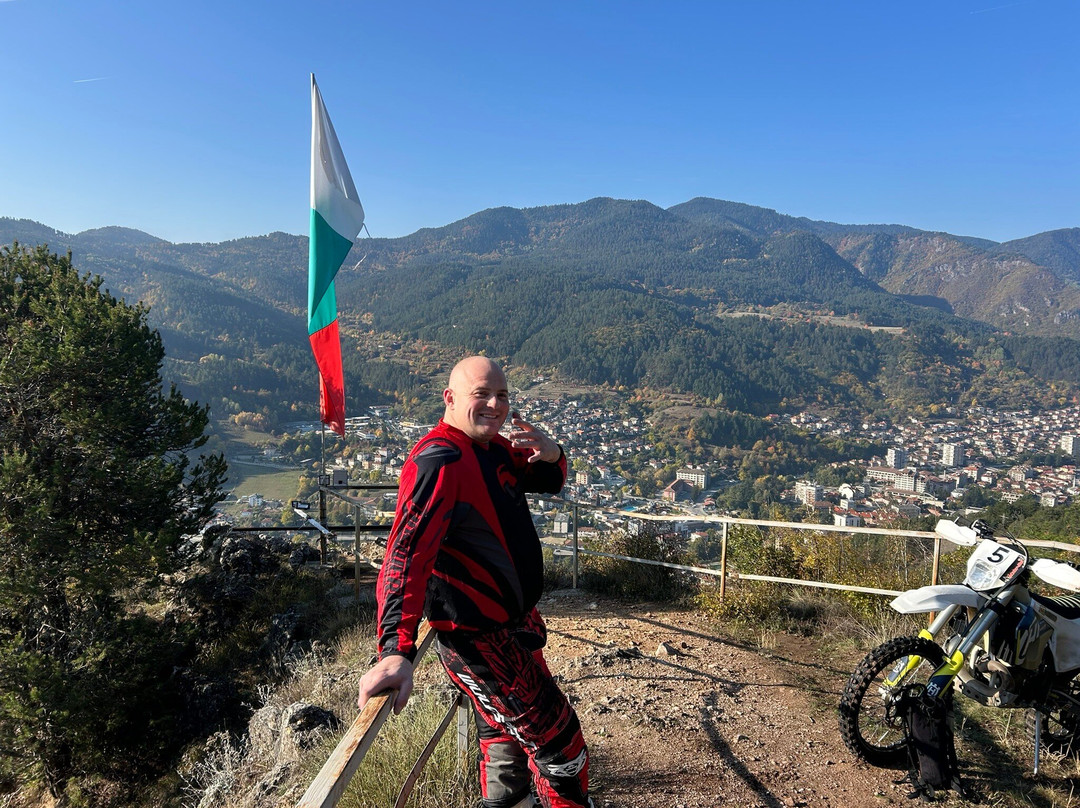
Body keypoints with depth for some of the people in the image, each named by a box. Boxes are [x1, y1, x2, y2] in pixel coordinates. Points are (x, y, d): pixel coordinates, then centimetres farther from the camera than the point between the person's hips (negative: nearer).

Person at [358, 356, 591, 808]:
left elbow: (548, 482, 13)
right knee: (557, 739, 2)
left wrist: (551, 456, -12)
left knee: (506, 731, 27)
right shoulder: (439, 461, -26)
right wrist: (396, 649, -46)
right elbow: (407, 553, -36)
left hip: (513, 622, 9)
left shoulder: (493, 447, 3)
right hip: (477, 636, -9)